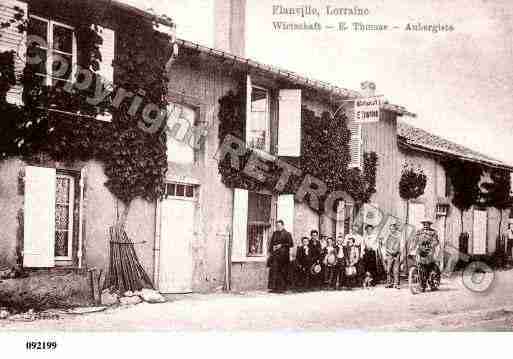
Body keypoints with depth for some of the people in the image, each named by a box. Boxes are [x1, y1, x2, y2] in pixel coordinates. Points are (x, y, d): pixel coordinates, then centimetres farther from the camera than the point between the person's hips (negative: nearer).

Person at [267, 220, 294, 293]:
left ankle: (282, 287, 3)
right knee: (273, 270, -5)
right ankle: (273, 287, -4)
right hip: (274, 254, 4)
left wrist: (281, 245, -13)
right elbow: (271, 243, 17)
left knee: (282, 271, -2)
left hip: (283, 254, -4)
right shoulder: (275, 233, 13)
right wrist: (272, 248, 0)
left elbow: (290, 244, -6)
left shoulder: (287, 234, -1)